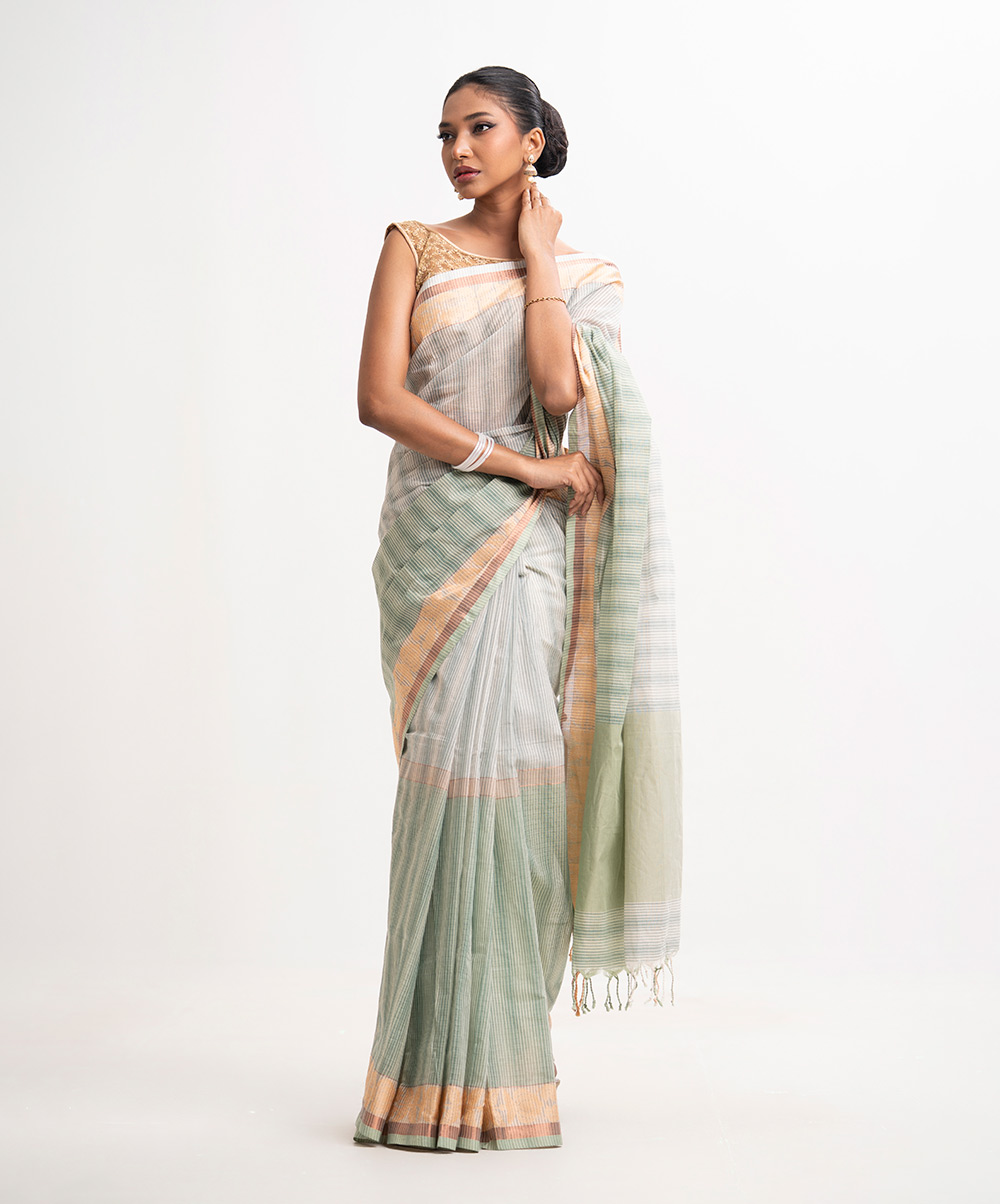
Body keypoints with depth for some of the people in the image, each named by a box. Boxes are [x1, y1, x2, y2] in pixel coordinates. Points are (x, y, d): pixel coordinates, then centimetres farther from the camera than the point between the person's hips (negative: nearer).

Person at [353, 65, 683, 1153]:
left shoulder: (582, 272, 10)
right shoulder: (413, 247, 8)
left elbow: (559, 389, -10)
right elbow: (379, 396, -5)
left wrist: (534, 252, -2)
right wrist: (524, 467, -10)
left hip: (533, 538, 1)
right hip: (438, 529, -1)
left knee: (504, 759, -5)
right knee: (459, 762, -7)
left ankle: (486, 1055, 4)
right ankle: (454, 1064, -1)